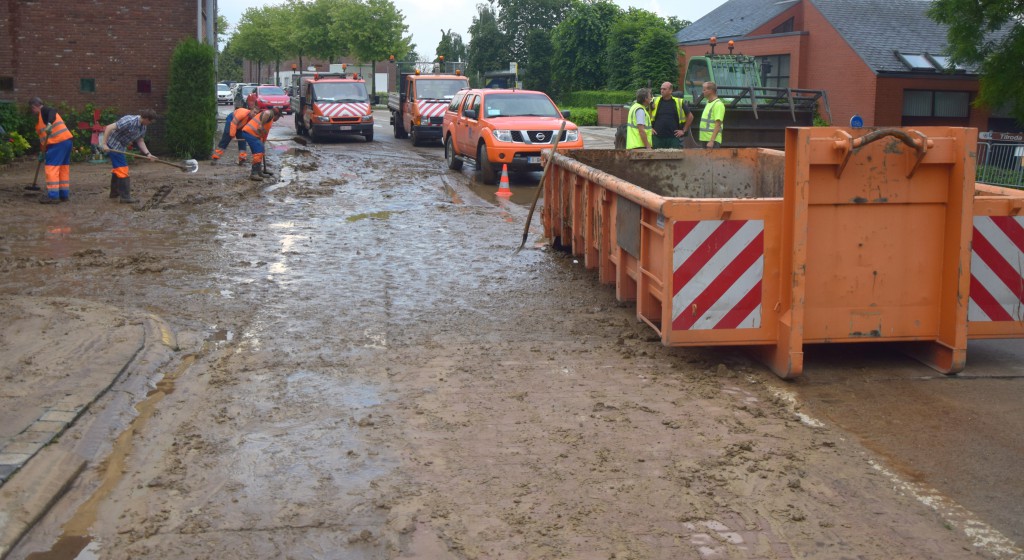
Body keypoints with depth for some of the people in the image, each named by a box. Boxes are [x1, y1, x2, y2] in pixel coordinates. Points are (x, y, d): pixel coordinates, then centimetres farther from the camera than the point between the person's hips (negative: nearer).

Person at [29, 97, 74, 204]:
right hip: (66, 140, 10)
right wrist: (42, 151, 34)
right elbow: (43, 135, 31)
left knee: (52, 168, -7)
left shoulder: (44, 110, -2)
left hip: (58, 142, -10)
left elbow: (53, 112, -28)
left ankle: (53, 196, -9)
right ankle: (64, 194, 20)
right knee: (64, 167, 14)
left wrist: (49, 124, -43)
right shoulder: (43, 114, 27)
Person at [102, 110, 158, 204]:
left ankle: (114, 192, 38)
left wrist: (147, 153, -10)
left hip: (120, 147, 10)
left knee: (117, 169, 22)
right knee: (123, 170, -10)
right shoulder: (129, 121, -29)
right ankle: (125, 197, -8)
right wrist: (104, 144, -31)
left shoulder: (143, 127, -3)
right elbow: (109, 127, -30)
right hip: (113, 145, -10)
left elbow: (140, 140, 3)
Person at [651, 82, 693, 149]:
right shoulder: (655, 102, 5)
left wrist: (684, 130, 6)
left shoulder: (678, 103, 5)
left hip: (673, 137, 0)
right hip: (658, 137, 0)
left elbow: (690, 116, 12)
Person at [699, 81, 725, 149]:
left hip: (713, 140, -10)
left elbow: (718, 125, -20)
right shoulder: (708, 103, 18)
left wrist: (712, 141, -26)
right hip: (705, 138, 10)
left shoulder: (718, 104, -13)